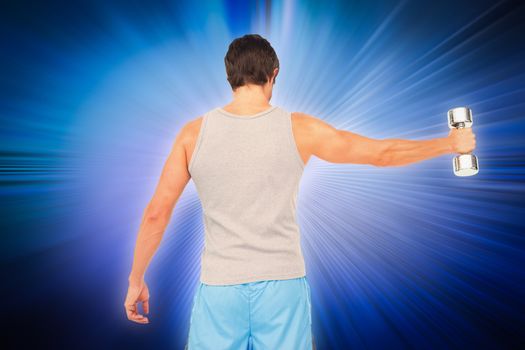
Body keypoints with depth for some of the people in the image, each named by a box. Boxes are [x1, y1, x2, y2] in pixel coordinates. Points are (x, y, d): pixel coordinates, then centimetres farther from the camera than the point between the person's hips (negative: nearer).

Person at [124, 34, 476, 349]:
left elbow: (156, 213, -2)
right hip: (283, 286, 0)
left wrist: (136, 279, 12)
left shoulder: (194, 132, -5)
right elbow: (383, 153, 1)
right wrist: (451, 143, 18)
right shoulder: (299, 128, -7)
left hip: (219, 289, 1)